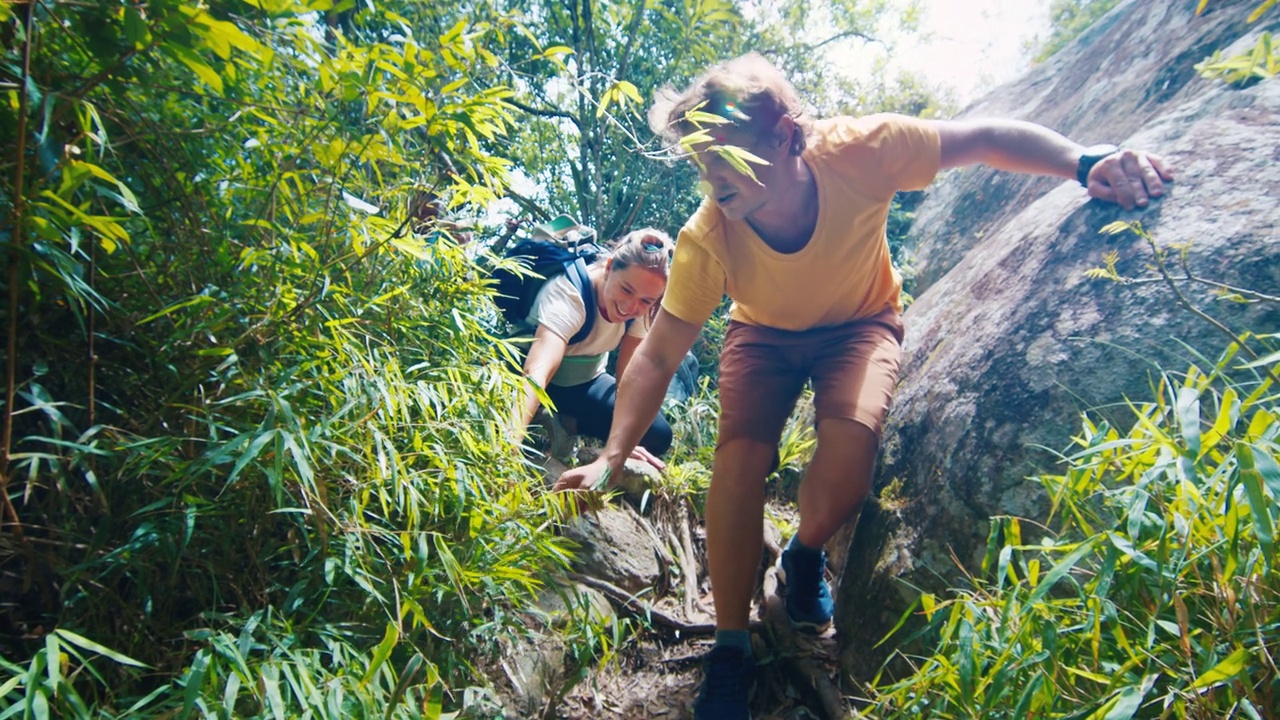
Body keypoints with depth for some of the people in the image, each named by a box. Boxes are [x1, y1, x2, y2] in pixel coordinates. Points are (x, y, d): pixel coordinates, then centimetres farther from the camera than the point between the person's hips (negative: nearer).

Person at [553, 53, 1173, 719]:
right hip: (765, 334, 0)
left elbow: (989, 139, -19)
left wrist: (1086, 162, -36)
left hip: (860, 323, 0)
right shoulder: (707, 238, -30)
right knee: (740, 452, -25)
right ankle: (730, 651, -5)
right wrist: (612, 457, -33)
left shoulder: (858, 151, -32)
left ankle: (805, 556, 6)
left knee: (853, 436, -30)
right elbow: (658, 356, -24)